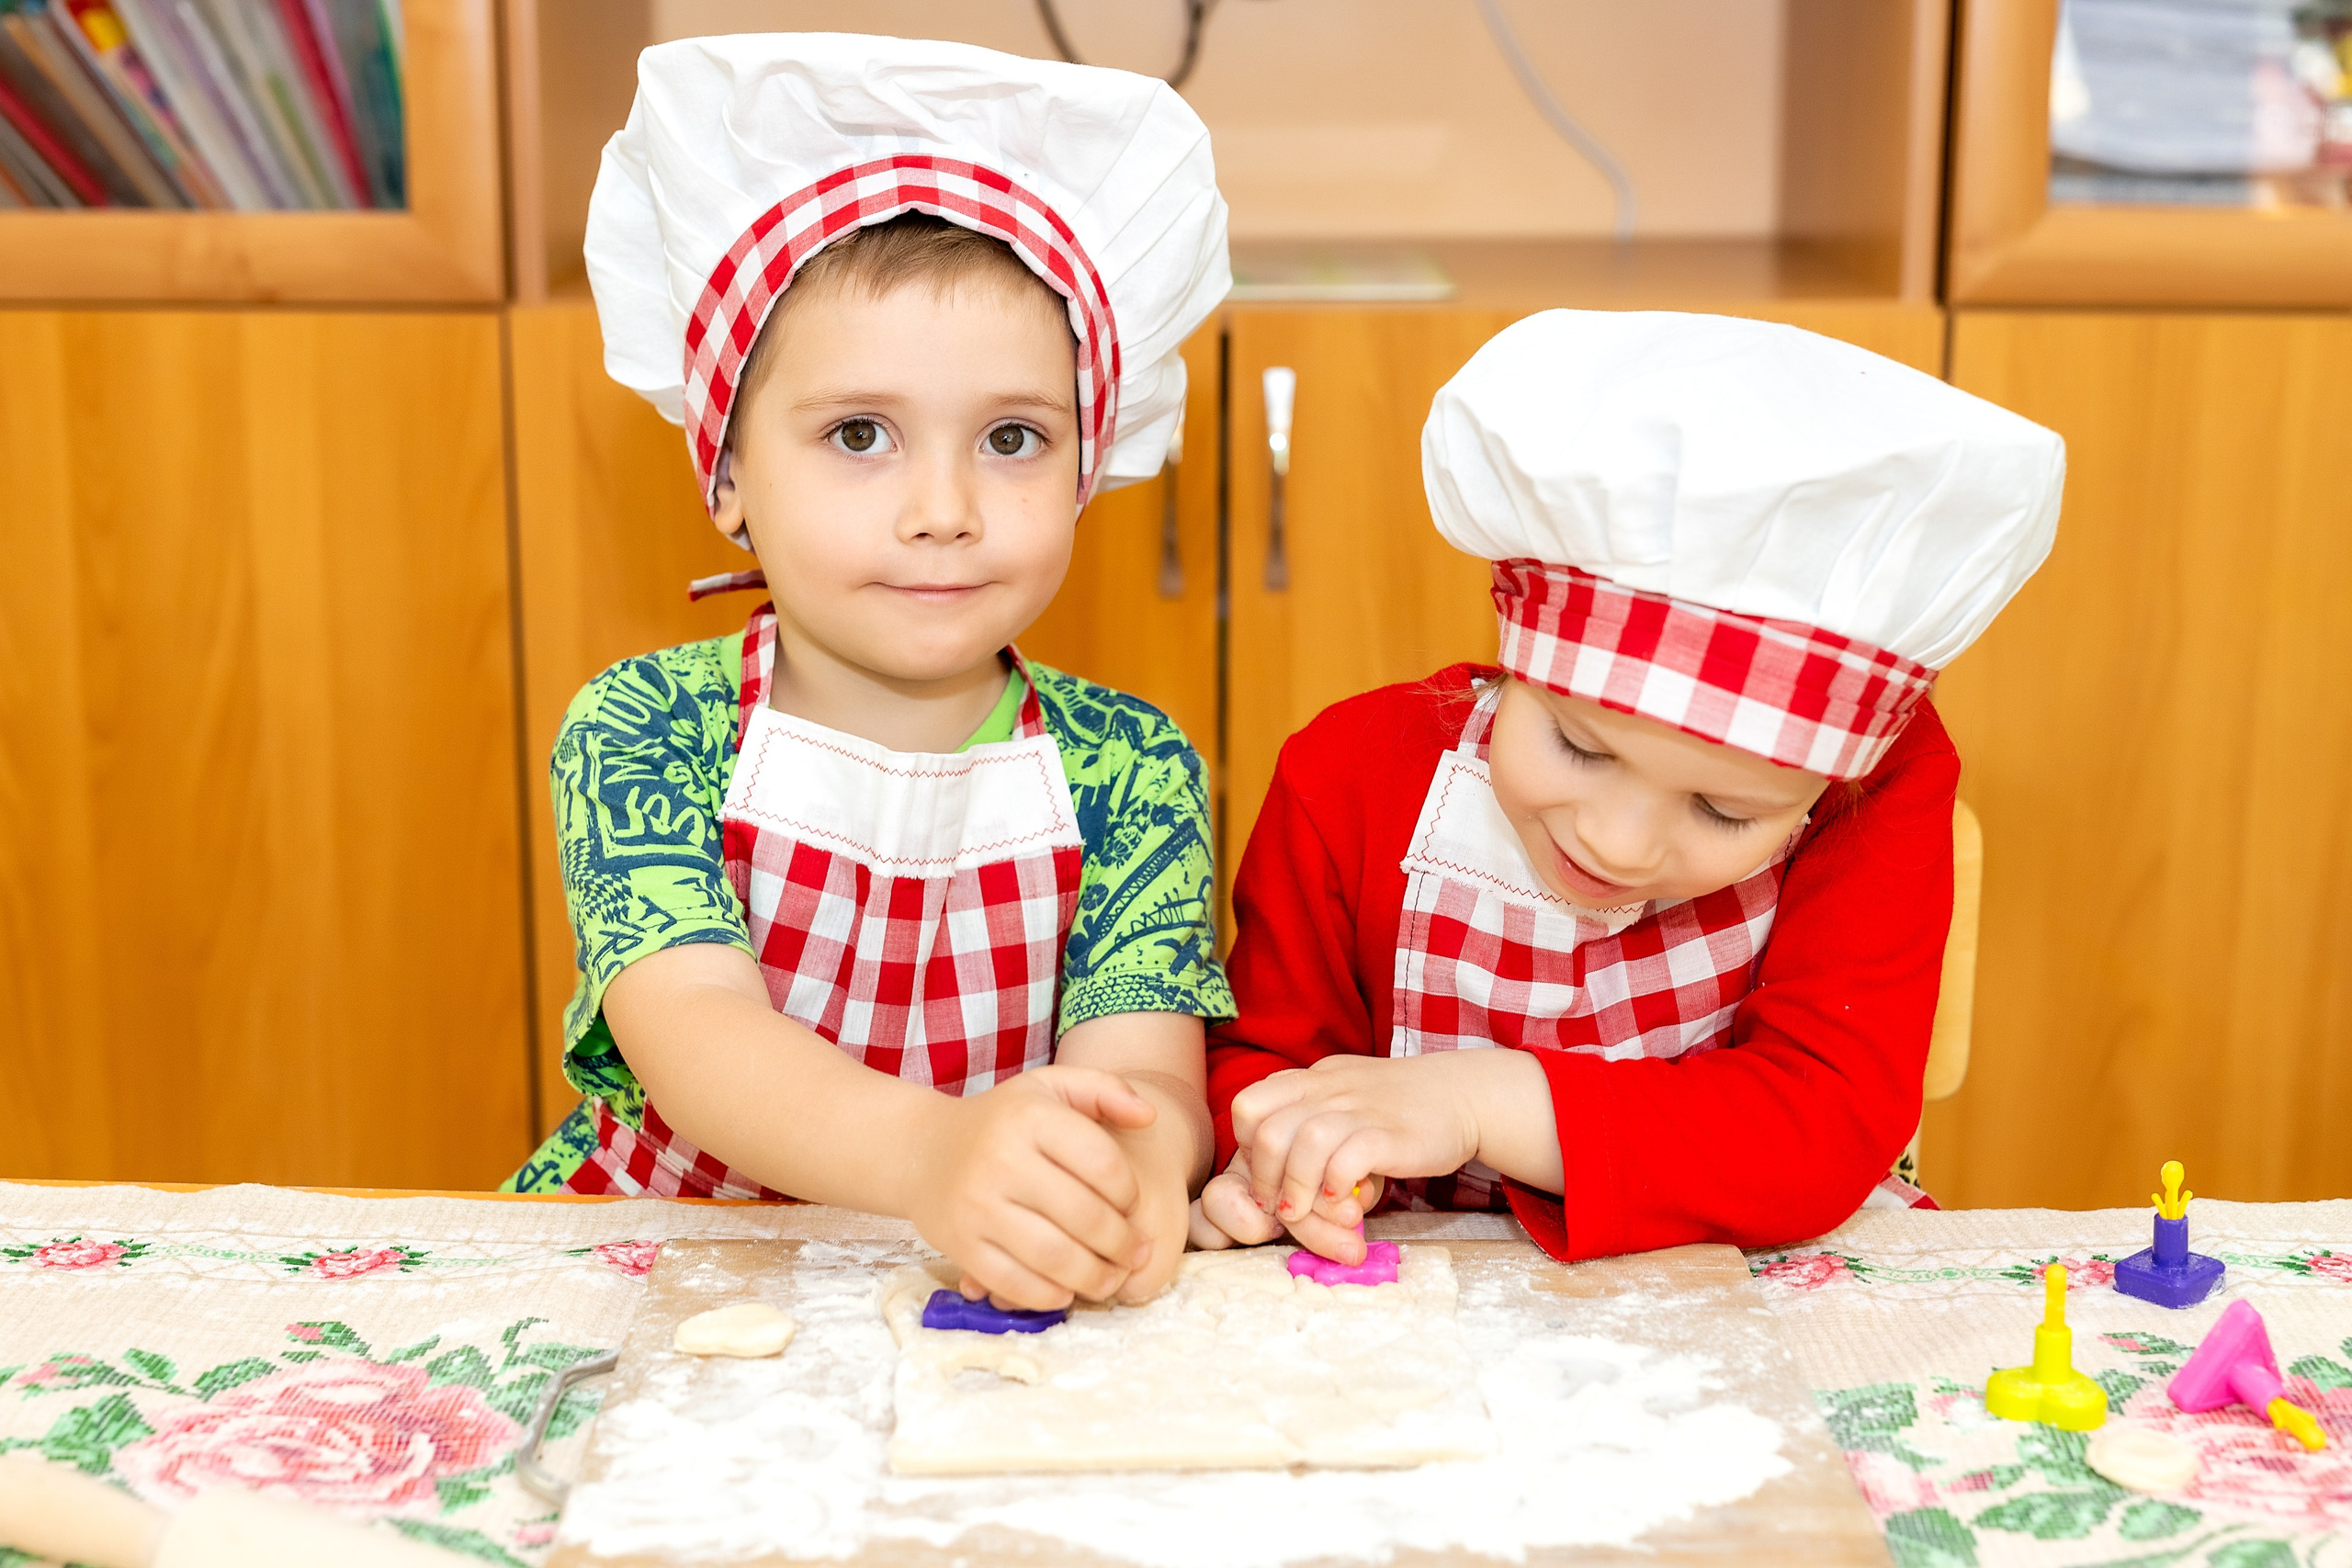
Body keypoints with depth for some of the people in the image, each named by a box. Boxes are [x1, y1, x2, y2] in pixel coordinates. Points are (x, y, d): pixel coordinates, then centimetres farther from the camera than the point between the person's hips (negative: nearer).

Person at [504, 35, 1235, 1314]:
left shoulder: (1129, 771, -2)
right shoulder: (640, 732, -8)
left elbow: (1144, 1073, -15)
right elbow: (690, 1028, -23)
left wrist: (1133, 1158, -40)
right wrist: (932, 1151, -43)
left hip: (995, 1308, 2)